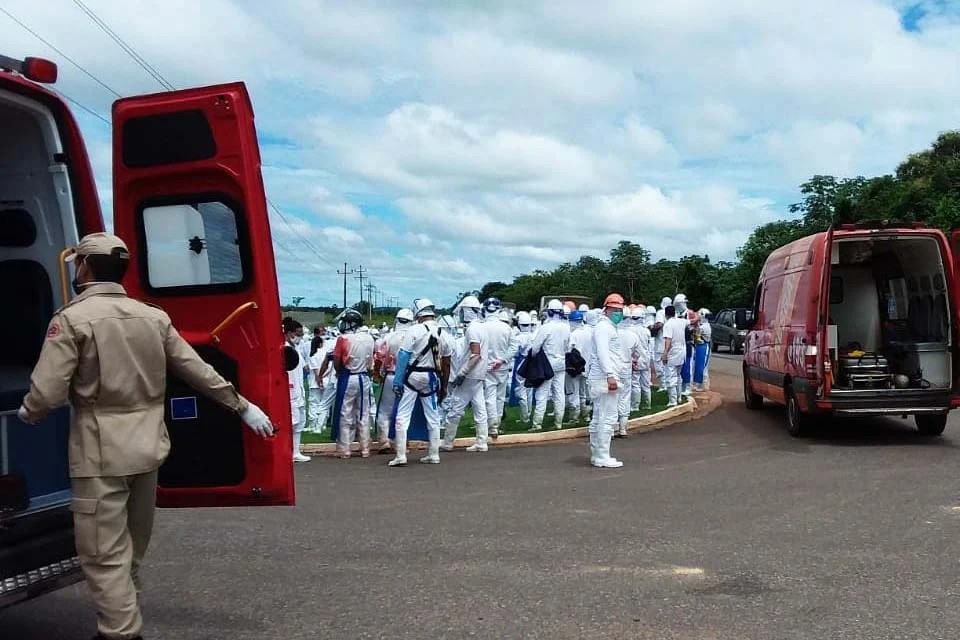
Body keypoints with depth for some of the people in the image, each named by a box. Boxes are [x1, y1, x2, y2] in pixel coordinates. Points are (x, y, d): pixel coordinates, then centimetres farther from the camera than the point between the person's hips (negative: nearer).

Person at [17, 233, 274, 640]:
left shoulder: (72, 318, -11)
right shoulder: (154, 317, 5)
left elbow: (47, 393, -16)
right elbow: (199, 371, 7)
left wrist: (27, 414, 7)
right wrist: (243, 407, 16)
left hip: (100, 453, -6)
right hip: (148, 448, 7)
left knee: (105, 555, 1)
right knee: (130, 550, 20)